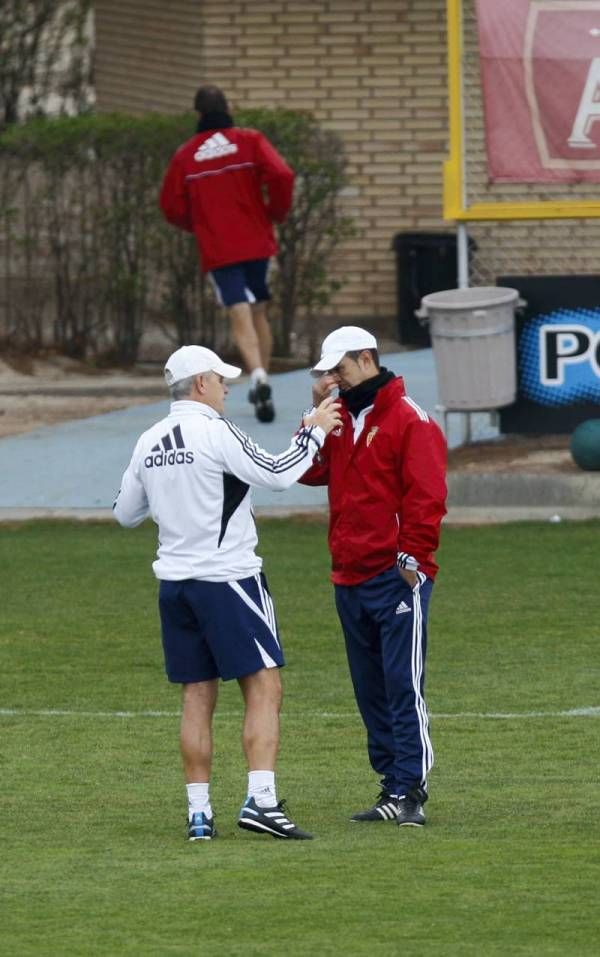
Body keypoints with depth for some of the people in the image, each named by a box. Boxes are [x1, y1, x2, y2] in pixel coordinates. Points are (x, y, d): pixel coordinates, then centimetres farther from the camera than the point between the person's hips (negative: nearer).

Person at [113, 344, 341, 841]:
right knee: (264, 688, -4)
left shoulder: (149, 442, 9)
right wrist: (314, 432, -3)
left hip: (175, 584, 7)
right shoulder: (214, 432, -12)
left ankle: (199, 812, 5)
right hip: (228, 578, -7)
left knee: (198, 697, 9)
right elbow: (276, 474, -15)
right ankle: (261, 799, -16)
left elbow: (125, 513, 18)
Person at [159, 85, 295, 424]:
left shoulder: (185, 156, 3)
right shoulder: (250, 141, -1)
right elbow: (281, 176, -14)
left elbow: (172, 208, 5)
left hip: (217, 251, -1)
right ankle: (262, 382, 21)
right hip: (257, 242, 1)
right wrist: (277, 213, 2)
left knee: (241, 317, -9)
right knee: (259, 313, 17)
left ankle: (259, 375, -33)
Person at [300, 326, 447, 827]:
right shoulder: (342, 418, 16)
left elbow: (426, 496, -11)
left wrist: (412, 558, -16)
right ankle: (393, 789, 14)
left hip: (395, 576, -8)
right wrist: (317, 415, 0)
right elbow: (311, 471, 7)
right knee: (370, 690, 9)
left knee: (404, 685, -9)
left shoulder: (409, 420, -7)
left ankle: (412, 790, -10)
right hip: (350, 577, 8)